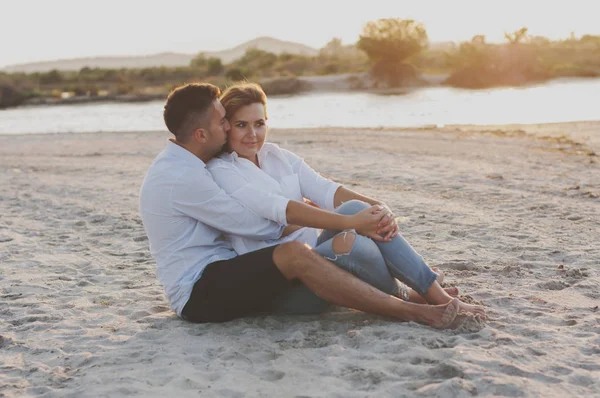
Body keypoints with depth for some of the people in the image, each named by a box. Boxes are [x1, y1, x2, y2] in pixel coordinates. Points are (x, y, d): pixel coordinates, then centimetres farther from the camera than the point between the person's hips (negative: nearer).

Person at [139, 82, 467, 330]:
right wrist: (348, 223, -12)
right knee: (295, 254, -30)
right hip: (199, 294, -10)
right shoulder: (181, 177, -19)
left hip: (218, 275, 10)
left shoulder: (182, 166, 12)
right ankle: (412, 312, -28)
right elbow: (255, 224, -17)